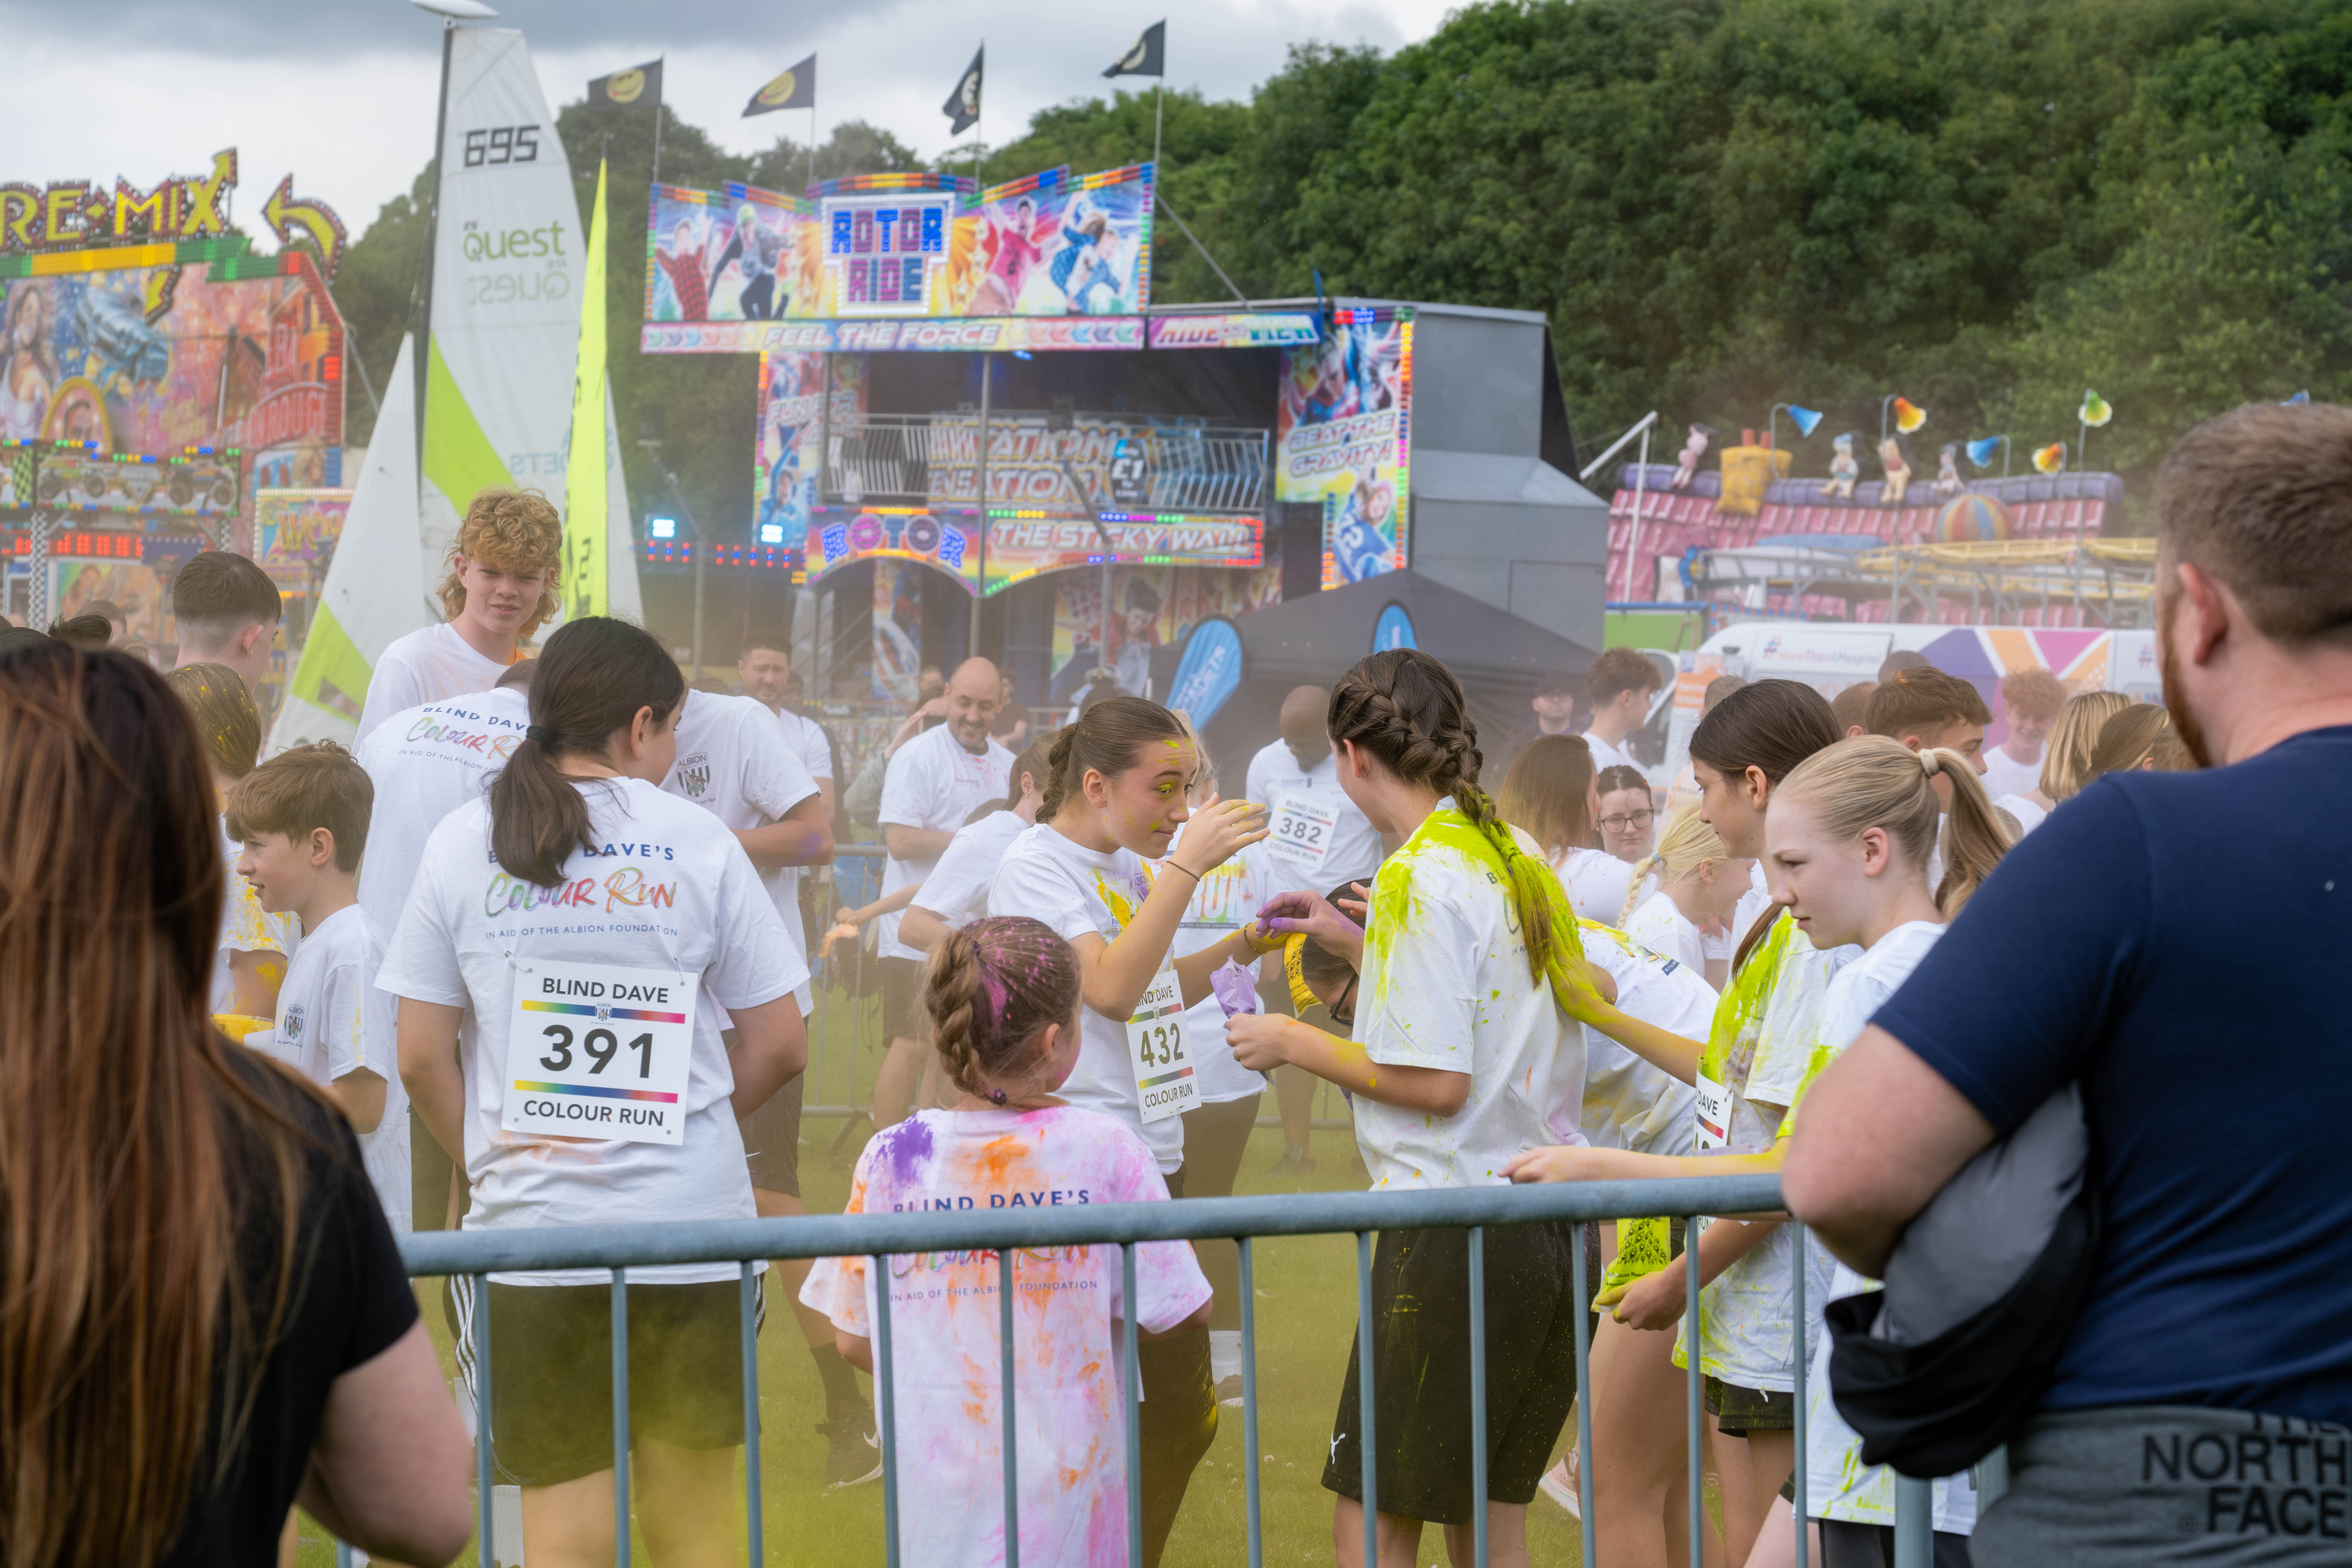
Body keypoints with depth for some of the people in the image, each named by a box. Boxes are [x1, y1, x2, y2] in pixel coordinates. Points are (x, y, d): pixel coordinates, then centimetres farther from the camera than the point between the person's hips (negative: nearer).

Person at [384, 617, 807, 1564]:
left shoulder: (463, 844, 3)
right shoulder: (698, 843, 1)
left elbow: (422, 1059, 2)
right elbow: (779, 1047, 2)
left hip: (534, 1231, 0)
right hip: (696, 1227, 0)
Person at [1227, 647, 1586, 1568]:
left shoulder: (1423, 877, -14)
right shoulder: (1518, 862, 10)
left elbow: (1437, 1081, -17)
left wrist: (1296, 1043, -4)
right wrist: (1355, 941, 24)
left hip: (1451, 1233, -9)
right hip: (1546, 1228, 9)